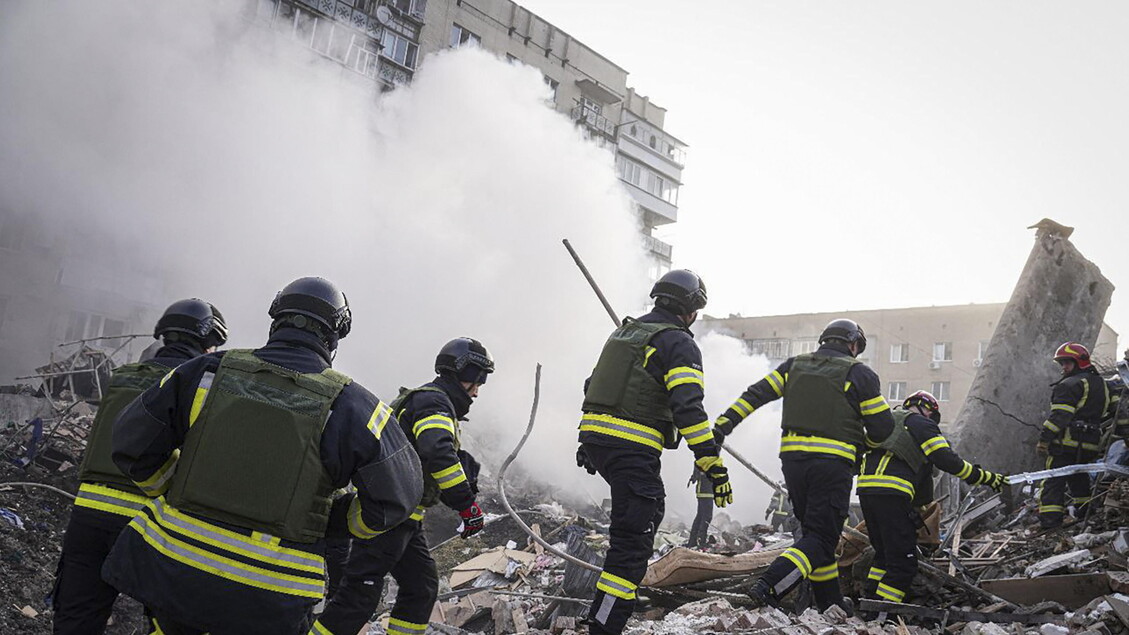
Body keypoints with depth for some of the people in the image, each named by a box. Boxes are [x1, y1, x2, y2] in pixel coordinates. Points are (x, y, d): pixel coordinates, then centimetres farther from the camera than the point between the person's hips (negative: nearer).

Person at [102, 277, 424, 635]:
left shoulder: (208, 372, -4)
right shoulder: (349, 407, -10)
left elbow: (132, 442, 3)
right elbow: (397, 495, -5)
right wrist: (348, 524, 12)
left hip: (173, 564, 3)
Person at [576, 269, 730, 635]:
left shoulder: (625, 332, 19)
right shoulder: (679, 343, -6)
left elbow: (593, 385, 24)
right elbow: (688, 408, -17)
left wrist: (588, 442, 33)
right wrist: (714, 466, -17)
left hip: (594, 435, 9)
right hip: (632, 449, -9)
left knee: (651, 505, 28)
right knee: (632, 540, -6)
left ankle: (625, 574, 31)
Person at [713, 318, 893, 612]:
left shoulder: (795, 365, 14)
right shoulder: (859, 373, 3)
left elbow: (756, 394, 5)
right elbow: (882, 427, 3)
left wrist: (724, 423, 3)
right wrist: (863, 444, 23)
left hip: (792, 456, 5)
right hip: (832, 461, -5)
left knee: (813, 530, 17)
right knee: (822, 537, -3)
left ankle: (830, 601, 21)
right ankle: (769, 587, -21)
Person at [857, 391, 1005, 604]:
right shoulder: (921, 423, 7)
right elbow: (948, 460, -3)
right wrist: (987, 478, 4)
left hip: (865, 488, 8)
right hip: (891, 492, -8)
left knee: (883, 553, 21)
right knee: (904, 562, -4)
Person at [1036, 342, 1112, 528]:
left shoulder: (1070, 384, -11)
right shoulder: (1101, 384, 19)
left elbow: (1059, 415, -18)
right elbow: (1104, 414, 25)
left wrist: (1043, 440, -17)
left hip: (1067, 443, -8)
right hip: (1091, 446, 8)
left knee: (1054, 480, -7)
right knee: (1079, 478, 23)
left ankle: (1050, 518, -15)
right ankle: (1086, 512, 27)